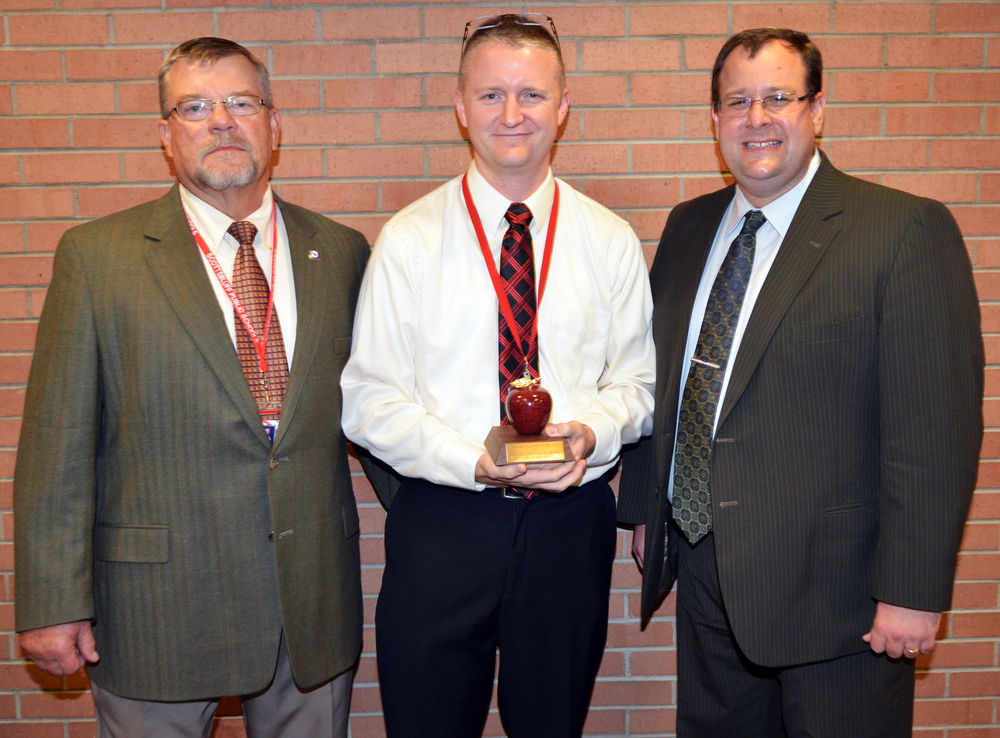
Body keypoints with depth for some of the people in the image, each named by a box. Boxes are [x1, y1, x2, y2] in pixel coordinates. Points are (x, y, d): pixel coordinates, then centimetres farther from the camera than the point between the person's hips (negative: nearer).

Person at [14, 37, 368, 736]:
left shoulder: (342, 252, 4)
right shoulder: (96, 254, -4)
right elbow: (57, 442, -5)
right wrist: (54, 602, -7)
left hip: (316, 601, 3)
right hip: (157, 608, -2)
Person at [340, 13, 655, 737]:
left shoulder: (610, 241, 4)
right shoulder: (408, 241, -3)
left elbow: (636, 378, 9)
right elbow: (370, 399, -4)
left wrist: (594, 431, -13)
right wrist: (474, 462, -18)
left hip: (571, 522, 2)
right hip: (442, 522, -1)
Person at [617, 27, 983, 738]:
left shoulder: (908, 230, -11)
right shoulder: (687, 228, 8)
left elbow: (937, 426, -15)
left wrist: (912, 592, -16)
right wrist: (644, 507, 13)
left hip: (832, 585, -5)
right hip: (704, 571, 5)